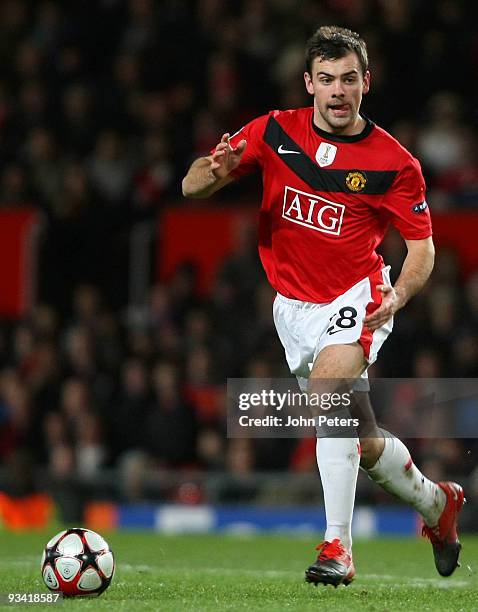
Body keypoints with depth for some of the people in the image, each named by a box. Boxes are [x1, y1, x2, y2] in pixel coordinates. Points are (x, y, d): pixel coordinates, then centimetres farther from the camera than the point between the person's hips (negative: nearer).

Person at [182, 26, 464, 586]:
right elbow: (192, 189, -2)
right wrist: (215, 171, -27)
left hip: (356, 296, -4)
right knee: (360, 441, 12)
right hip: (293, 305, 4)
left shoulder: (394, 163, -9)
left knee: (326, 387, -32)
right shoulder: (274, 133, -2)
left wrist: (399, 294, -23)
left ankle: (337, 546, -31)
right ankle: (436, 504, 40)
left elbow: (422, 245, -3)